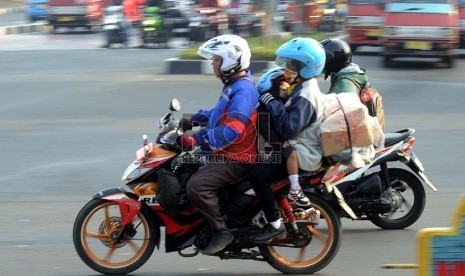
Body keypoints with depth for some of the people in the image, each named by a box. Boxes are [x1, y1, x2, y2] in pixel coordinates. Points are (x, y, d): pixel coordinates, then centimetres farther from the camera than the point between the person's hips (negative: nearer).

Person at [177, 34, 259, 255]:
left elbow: (231, 130, -31)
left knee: (196, 186, -28)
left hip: (236, 159, -11)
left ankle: (221, 231, -17)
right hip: (224, 154, 11)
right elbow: (219, 113, 31)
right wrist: (192, 121, 23)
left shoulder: (243, 91, -20)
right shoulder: (235, 86, 14)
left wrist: (195, 140, -30)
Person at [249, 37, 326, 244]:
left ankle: (275, 224, -19)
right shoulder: (303, 89, 14)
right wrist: (266, 98, 12)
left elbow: (289, 127, -29)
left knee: (258, 175, -25)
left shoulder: (306, 96, -20)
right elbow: (288, 116, 24)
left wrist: (272, 103, -22)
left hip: (301, 157, -11)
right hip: (295, 150, 11)